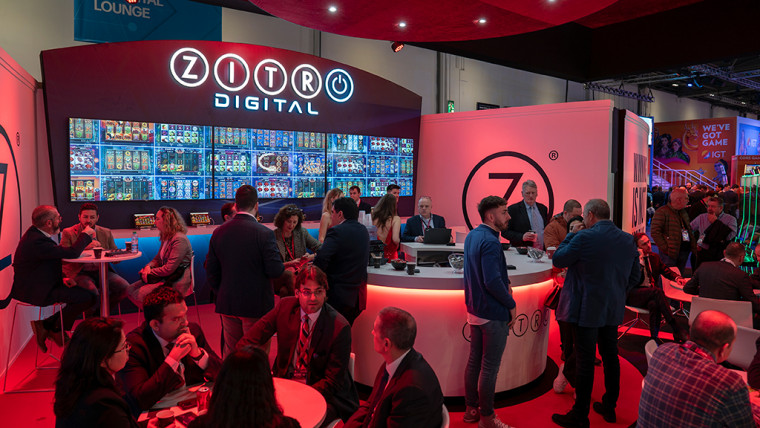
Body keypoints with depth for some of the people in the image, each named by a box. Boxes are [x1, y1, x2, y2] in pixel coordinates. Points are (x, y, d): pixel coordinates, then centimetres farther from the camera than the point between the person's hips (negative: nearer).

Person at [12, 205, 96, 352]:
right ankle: (53, 328, 3)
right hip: (35, 293, -11)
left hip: (38, 285, 11)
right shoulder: (37, 242, -27)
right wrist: (86, 235, -10)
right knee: (88, 297, -19)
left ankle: (49, 325, 15)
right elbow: (72, 253, -27)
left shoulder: (35, 233, 7)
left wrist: (62, 278, 6)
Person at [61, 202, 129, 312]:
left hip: (102, 271, 4)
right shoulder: (68, 233, 2)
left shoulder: (106, 233, 12)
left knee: (125, 288, -21)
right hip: (80, 273, -3)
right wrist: (84, 247, -22)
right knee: (92, 291, -35)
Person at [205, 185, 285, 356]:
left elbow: (211, 273, 5)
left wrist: (222, 295, 17)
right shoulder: (264, 233, -16)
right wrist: (283, 266, 5)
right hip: (257, 304, -5)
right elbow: (275, 271, -17)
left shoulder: (218, 232, 0)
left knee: (230, 351, 17)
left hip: (227, 304, 5)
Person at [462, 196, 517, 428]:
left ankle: (471, 409, 31)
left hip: (475, 310, 9)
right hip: (493, 313, -9)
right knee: (490, 367, 4)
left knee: (474, 361, 17)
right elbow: (492, 281, -29)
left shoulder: (472, 236, 7)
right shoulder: (490, 242, -23)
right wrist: (511, 304, -16)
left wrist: (504, 283, 5)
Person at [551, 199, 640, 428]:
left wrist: (570, 235, 2)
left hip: (587, 310, -7)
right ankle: (609, 406, 32)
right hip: (613, 310, 7)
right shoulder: (628, 239, 4)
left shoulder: (584, 238, -18)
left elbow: (558, 260, -8)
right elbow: (635, 275, 11)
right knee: (610, 356, 18)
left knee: (584, 361, 1)